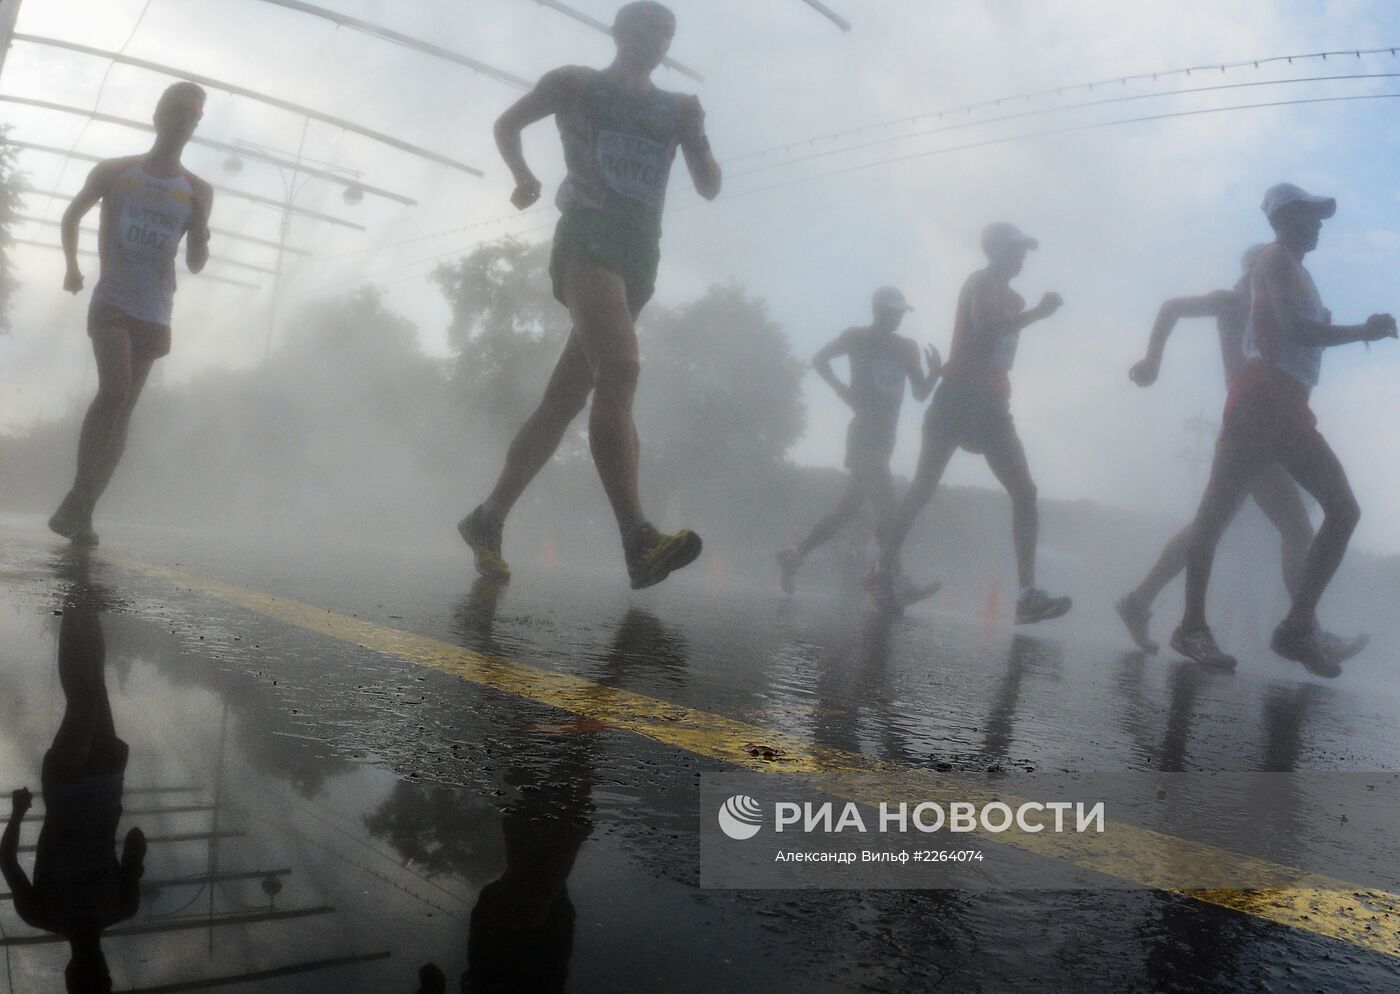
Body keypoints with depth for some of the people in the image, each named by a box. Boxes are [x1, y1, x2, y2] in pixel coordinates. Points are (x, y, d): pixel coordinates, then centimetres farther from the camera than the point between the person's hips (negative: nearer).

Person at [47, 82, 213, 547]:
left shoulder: (198, 192, 5)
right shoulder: (113, 171, 4)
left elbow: (196, 264, 7)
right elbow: (72, 216, 20)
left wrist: (200, 230, -11)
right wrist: (71, 264, 11)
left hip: (156, 315, 2)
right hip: (112, 303, -2)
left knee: (124, 408, 0)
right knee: (115, 390, -22)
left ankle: (80, 509, 3)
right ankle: (77, 499, -16)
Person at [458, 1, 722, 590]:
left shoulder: (676, 110, 22)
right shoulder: (576, 84, 13)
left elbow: (709, 188, 17)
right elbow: (508, 124, 22)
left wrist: (695, 136, -2)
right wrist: (522, 175, 4)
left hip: (640, 258, 5)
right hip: (588, 238, -5)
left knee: (565, 399, 2)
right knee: (620, 369, -29)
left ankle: (487, 520, 12)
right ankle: (639, 540, -39)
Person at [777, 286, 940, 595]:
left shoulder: (907, 347, 13)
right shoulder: (856, 337, 2)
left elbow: (920, 394, 11)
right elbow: (819, 359, 10)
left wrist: (934, 372, -10)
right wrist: (841, 389, -5)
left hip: (885, 438, 6)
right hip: (863, 433, -6)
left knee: (848, 509, 10)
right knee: (886, 502, -20)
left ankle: (794, 555, 20)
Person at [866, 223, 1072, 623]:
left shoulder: (1007, 295, 20)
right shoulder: (980, 282, -4)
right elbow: (986, 329, -21)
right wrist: (1039, 312, -19)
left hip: (992, 404, 8)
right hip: (959, 396, -8)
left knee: (1025, 492, -4)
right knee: (922, 489, -7)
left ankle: (1028, 594, -8)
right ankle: (883, 572, 4)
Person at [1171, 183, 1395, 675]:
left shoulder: (1294, 268, 27)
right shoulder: (1277, 258, 1)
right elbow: (1296, 329, -12)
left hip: (1290, 407, 10)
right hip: (1262, 397, -10)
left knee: (1344, 510, 3)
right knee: (1219, 507, -10)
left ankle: (1297, 627, 2)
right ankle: (1192, 626, -9)